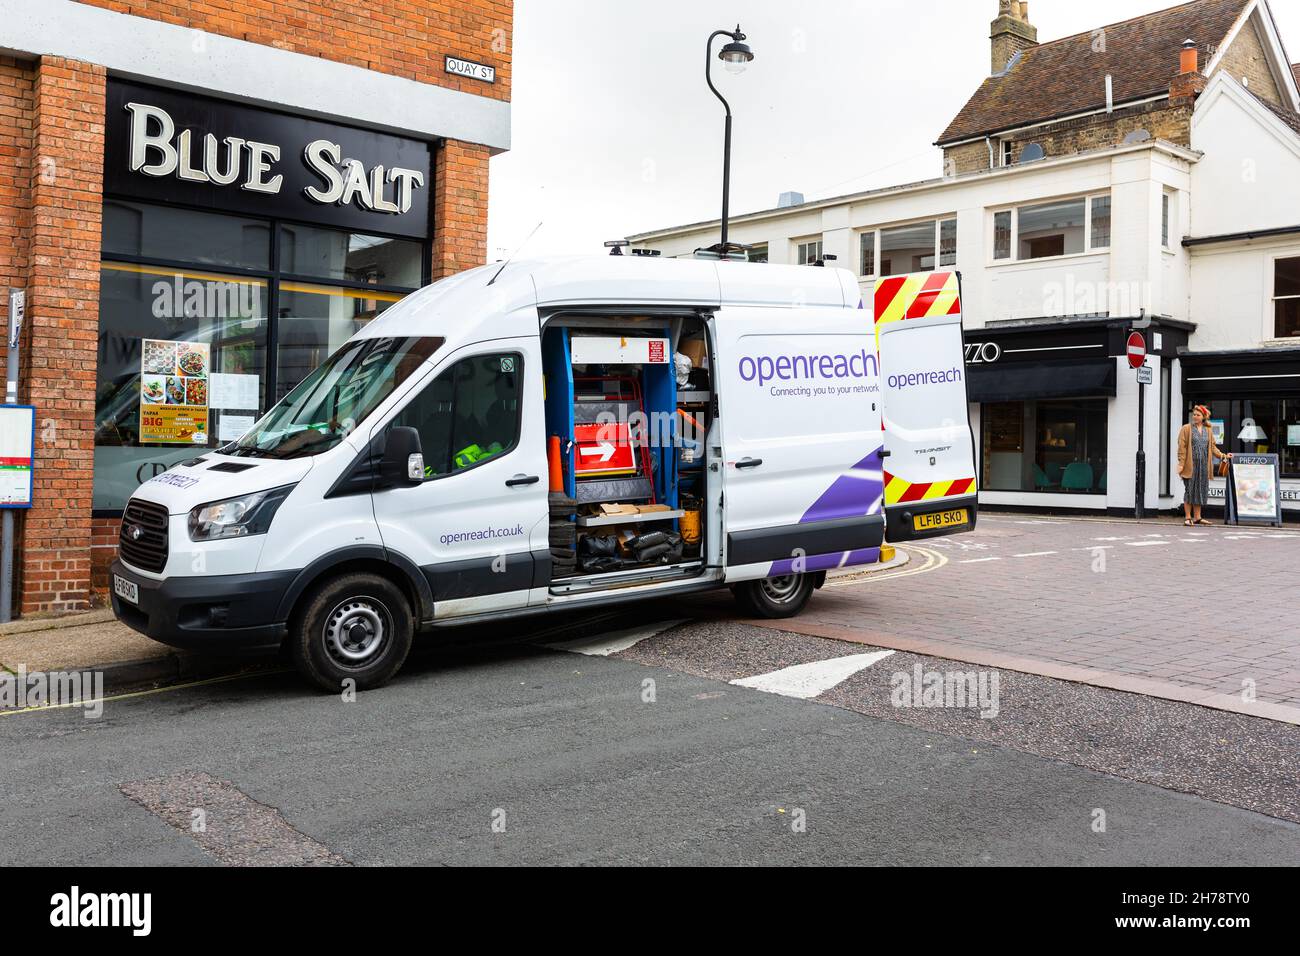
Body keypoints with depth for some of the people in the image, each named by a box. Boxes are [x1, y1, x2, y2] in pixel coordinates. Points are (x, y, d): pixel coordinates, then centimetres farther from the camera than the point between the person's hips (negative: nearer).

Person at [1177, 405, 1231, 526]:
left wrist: (1223, 456, 3)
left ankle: (1197, 517, 13)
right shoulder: (1186, 429, 0)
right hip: (1190, 465, -4)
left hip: (1203, 465, 4)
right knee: (1189, 490, -4)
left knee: (1200, 490, 7)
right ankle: (1187, 518, 1)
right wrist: (1181, 464, -11)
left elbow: (1212, 447, 17)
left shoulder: (1208, 430, 14)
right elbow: (1182, 448, -5)